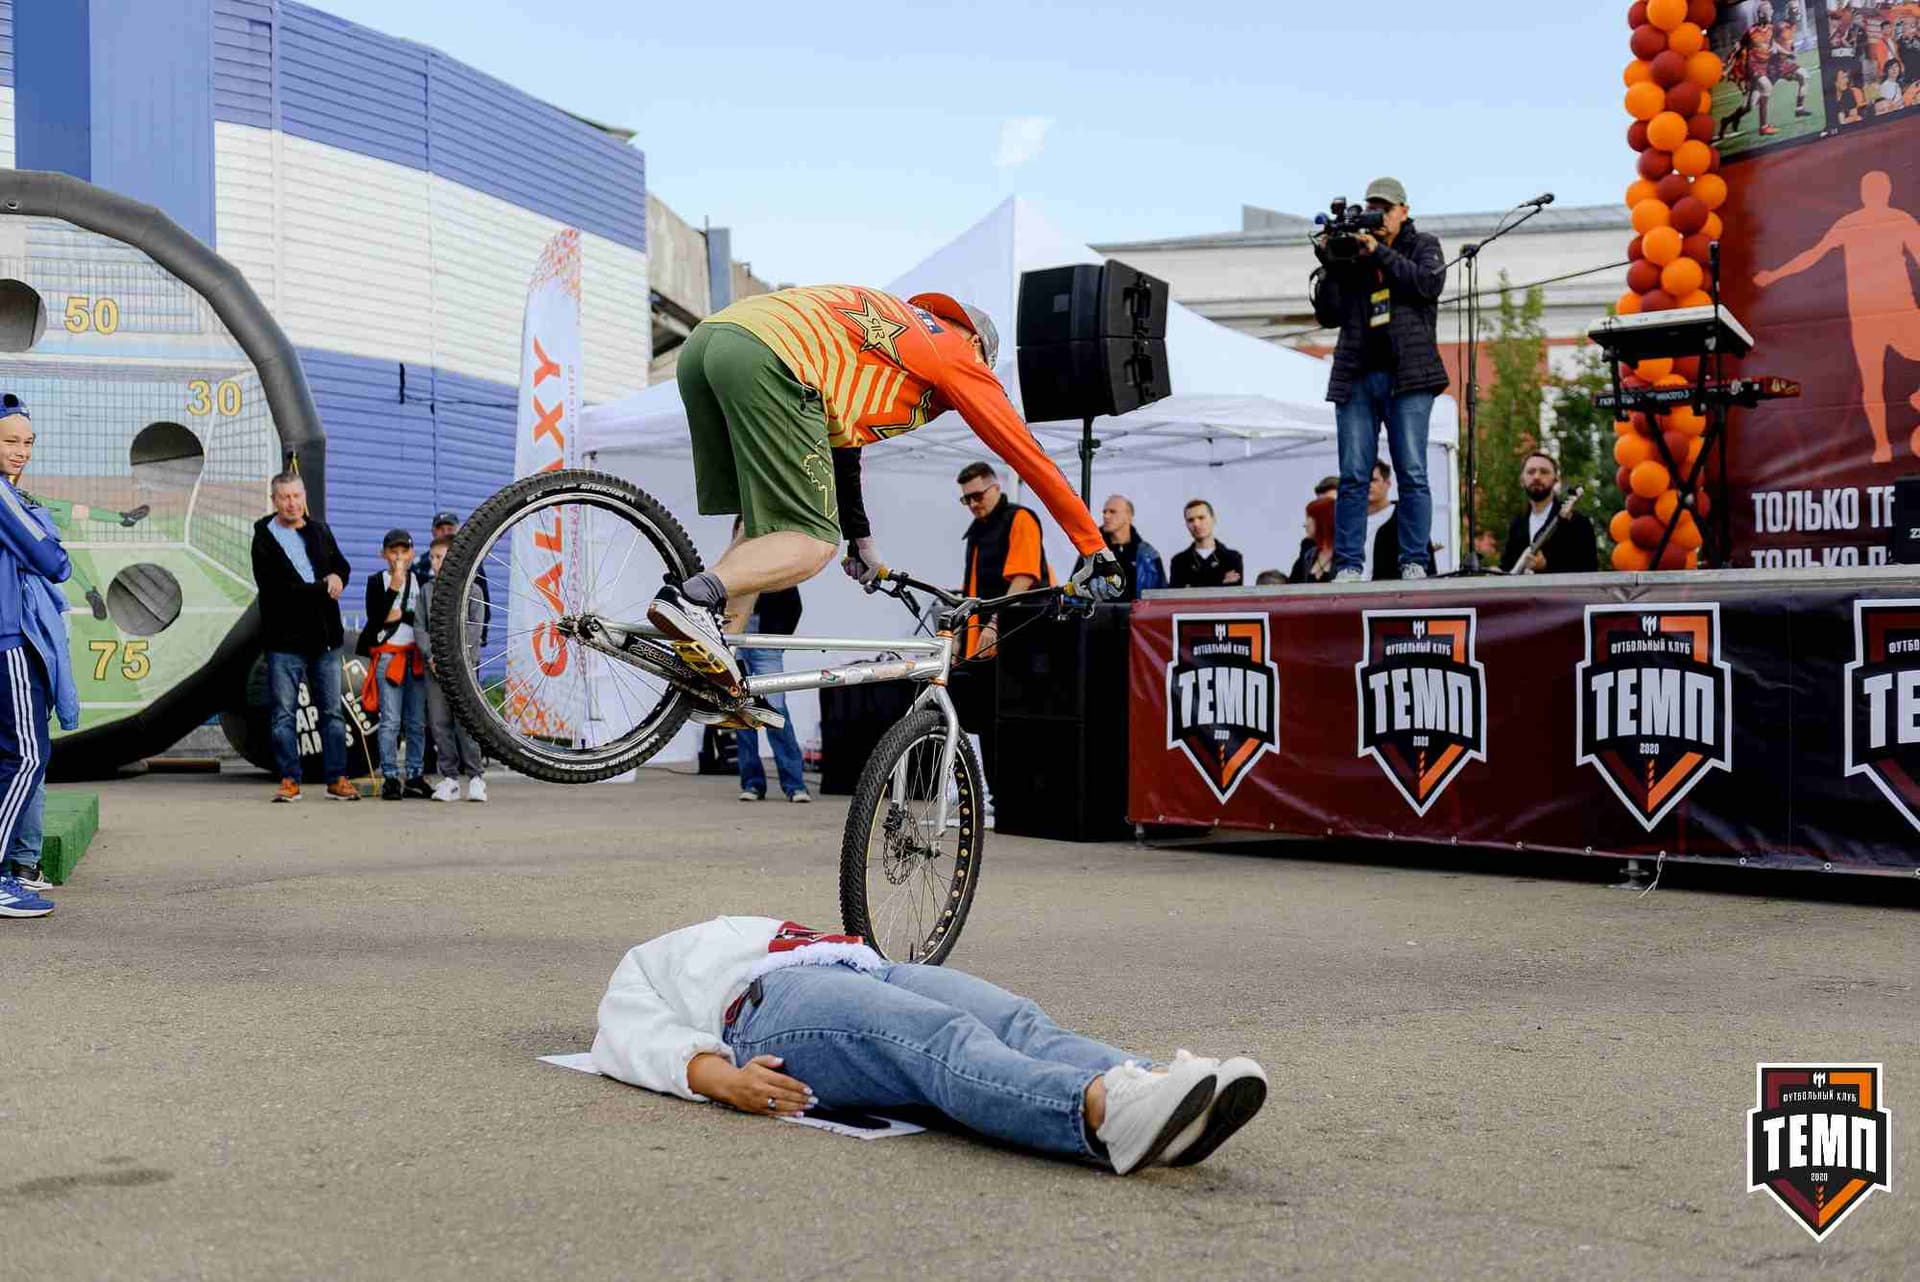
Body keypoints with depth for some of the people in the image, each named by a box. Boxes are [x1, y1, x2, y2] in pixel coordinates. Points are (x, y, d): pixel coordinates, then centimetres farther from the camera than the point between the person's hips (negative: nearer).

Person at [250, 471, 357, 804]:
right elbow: (274, 588, -14)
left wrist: (337, 577, -3)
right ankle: (290, 780, 7)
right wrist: (323, 587, -13)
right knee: (285, 715, 0)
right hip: (284, 639, -4)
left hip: (324, 638, 4)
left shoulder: (319, 530, 12)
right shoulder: (264, 540, -4)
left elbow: (343, 566, 22)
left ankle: (337, 779, 11)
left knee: (333, 712, 6)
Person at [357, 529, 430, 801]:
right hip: (387, 655, -3)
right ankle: (390, 778, -4)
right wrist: (394, 587, -16)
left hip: (415, 655, 3)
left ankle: (415, 778, 11)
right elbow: (375, 616, -11)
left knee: (417, 722, 5)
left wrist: (400, 615, -7)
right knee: (390, 721, -7)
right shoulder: (376, 581, 3)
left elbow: (428, 619, 5)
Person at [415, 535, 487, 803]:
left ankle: (475, 776, -2)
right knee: (438, 722, 1)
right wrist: (430, 656, -6)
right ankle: (449, 777, 7)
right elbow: (420, 627, 8)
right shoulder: (427, 589, 13)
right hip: (434, 664, 4)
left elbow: (474, 629, -4)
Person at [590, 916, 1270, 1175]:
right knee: (943, 1038, -35)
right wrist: (723, 1079, -14)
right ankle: (1102, 1110, -63)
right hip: (767, 1004, -5)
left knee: (1017, 1021, -27)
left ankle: (1154, 1103, -54)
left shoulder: (765, 931, 47)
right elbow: (646, 1041, 10)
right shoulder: (637, 970, 32)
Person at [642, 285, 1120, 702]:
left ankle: (712, 676, 3)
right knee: (814, 543, -4)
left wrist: (861, 540, 57)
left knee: (768, 527, 17)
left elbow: (839, 439, 48)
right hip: (766, 359, -8)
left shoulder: (883, 332, 39)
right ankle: (693, 598, -26)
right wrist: (1095, 549, 26)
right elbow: (1030, 458, 21)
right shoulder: (957, 352, 20)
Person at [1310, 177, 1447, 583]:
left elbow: (1429, 283, -7)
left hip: (1407, 377, -2)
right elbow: (1329, 314, 9)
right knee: (1352, 476, -3)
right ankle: (1349, 564, -2)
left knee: (1412, 472, -6)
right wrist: (1330, 266, -3)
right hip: (1356, 377, 2)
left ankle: (1414, 562, -4)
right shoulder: (1349, 253, 15)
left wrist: (1380, 253, -9)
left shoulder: (1422, 246, 14)